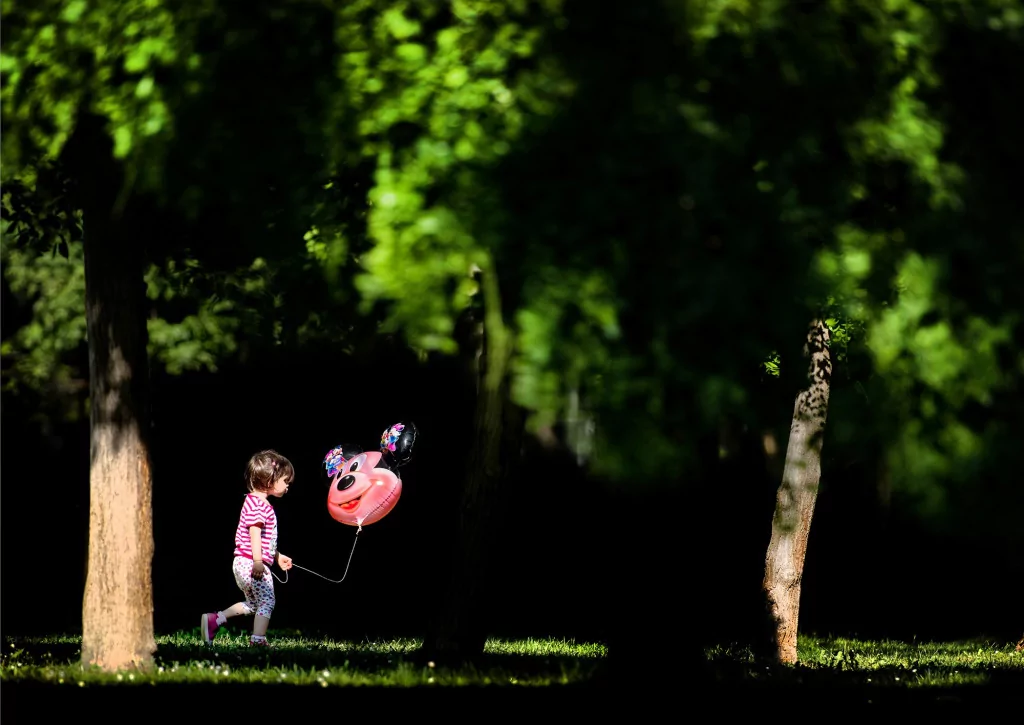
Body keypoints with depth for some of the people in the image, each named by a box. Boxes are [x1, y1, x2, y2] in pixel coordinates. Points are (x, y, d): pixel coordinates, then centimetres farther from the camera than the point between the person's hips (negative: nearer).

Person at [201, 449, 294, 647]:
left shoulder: (257, 502, 20)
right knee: (267, 601, -7)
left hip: (243, 564, 10)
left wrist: (278, 556, 33)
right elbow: (254, 532, -23)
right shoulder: (258, 504, -13)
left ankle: (214, 620, 15)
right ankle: (258, 638, -10)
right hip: (251, 563, -10)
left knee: (251, 604, 18)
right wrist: (258, 561, -29)